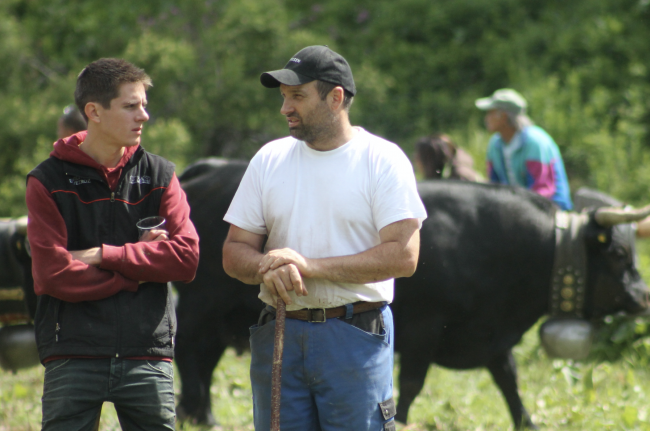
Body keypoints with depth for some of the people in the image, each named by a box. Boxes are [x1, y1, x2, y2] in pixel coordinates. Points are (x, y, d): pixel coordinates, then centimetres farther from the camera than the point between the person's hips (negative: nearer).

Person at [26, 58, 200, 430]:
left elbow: (186, 257, -4)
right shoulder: (49, 181, -1)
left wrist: (103, 255, -9)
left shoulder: (160, 175, 8)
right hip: (73, 356, -2)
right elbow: (53, 275, -11)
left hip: (147, 355, 2)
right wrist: (139, 267, -6)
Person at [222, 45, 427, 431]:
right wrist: (267, 267, -15)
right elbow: (234, 252, 10)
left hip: (356, 338, -4)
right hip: (278, 336, 4)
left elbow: (403, 255, -12)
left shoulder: (383, 160, -3)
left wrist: (312, 266, -17)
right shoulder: (269, 160, 10)